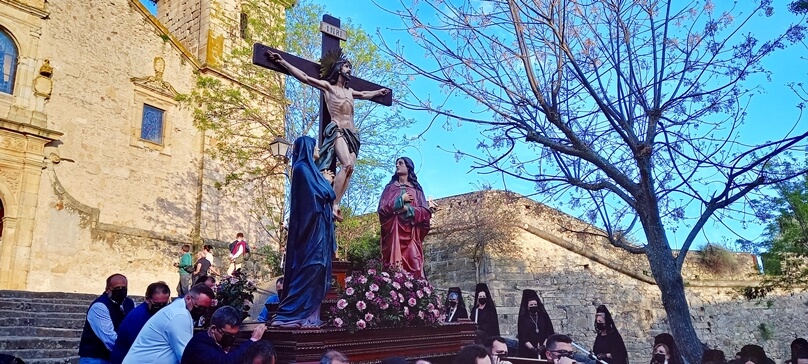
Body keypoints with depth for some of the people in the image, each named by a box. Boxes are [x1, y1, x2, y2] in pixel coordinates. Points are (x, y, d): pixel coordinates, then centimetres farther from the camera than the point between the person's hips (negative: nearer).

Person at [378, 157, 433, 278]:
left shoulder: (416, 189, 16)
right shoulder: (390, 187, 17)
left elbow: (426, 212, 5)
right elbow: (382, 208, 4)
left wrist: (408, 209, -7)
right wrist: (401, 200, -2)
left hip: (411, 233, 0)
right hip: (394, 232, 0)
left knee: (413, 264, -12)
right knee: (396, 268, -12)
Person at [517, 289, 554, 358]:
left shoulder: (543, 316, 8)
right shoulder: (523, 319, 3)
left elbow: (550, 333, 3)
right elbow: (523, 338, -4)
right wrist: (532, 348, -17)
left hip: (544, 351, 1)